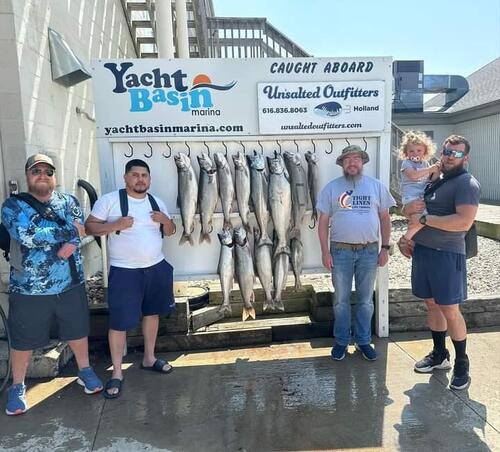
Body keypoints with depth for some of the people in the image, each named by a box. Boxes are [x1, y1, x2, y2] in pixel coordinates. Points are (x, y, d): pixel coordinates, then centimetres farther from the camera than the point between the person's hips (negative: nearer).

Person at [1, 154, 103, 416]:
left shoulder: (69, 202, 4)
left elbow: (80, 231, -9)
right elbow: (27, 236, -22)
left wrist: (69, 243, -29)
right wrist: (69, 232, -17)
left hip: (70, 284, 3)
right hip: (29, 288, -2)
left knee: (78, 330, 17)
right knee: (23, 339, 13)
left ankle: (85, 371, 39)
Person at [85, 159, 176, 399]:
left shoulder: (157, 202, 7)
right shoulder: (109, 199, -8)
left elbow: (171, 231, 13)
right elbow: (89, 226, -8)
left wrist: (165, 220, -10)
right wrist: (115, 225, -24)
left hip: (156, 268, 5)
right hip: (124, 272, -5)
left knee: (152, 313, 16)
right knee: (120, 322, -2)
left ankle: (149, 358, 35)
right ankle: (117, 372, 15)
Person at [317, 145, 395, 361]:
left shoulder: (376, 186, 4)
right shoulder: (331, 188, 0)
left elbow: (385, 218, 6)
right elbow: (323, 222, -1)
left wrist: (385, 248, 1)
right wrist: (325, 251, -6)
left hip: (369, 250, 1)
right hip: (340, 251, -1)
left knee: (365, 300, 12)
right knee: (341, 300, 9)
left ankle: (363, 341, 28)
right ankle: (341, 341, 25)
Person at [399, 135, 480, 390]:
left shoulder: (467, 184, -9)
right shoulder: (434, 180, 14)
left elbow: (464, 222, -24)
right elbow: (412, 211, 23)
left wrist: (424, 218, -18)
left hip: (446, 255, -7)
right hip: (421, 251, 7)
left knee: (450, 311, -1)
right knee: (432, 304, 14)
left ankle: (461, 364, 17)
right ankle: (439, 354, 30)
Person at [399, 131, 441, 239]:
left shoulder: (425, 164, 19)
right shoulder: (406, 163, -1)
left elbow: (431, 180, 18)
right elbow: (413, 175, -20)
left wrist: (437, 171, -1)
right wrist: (430, 169, -15)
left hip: (424, 198, 8)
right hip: (411, 199, -8)